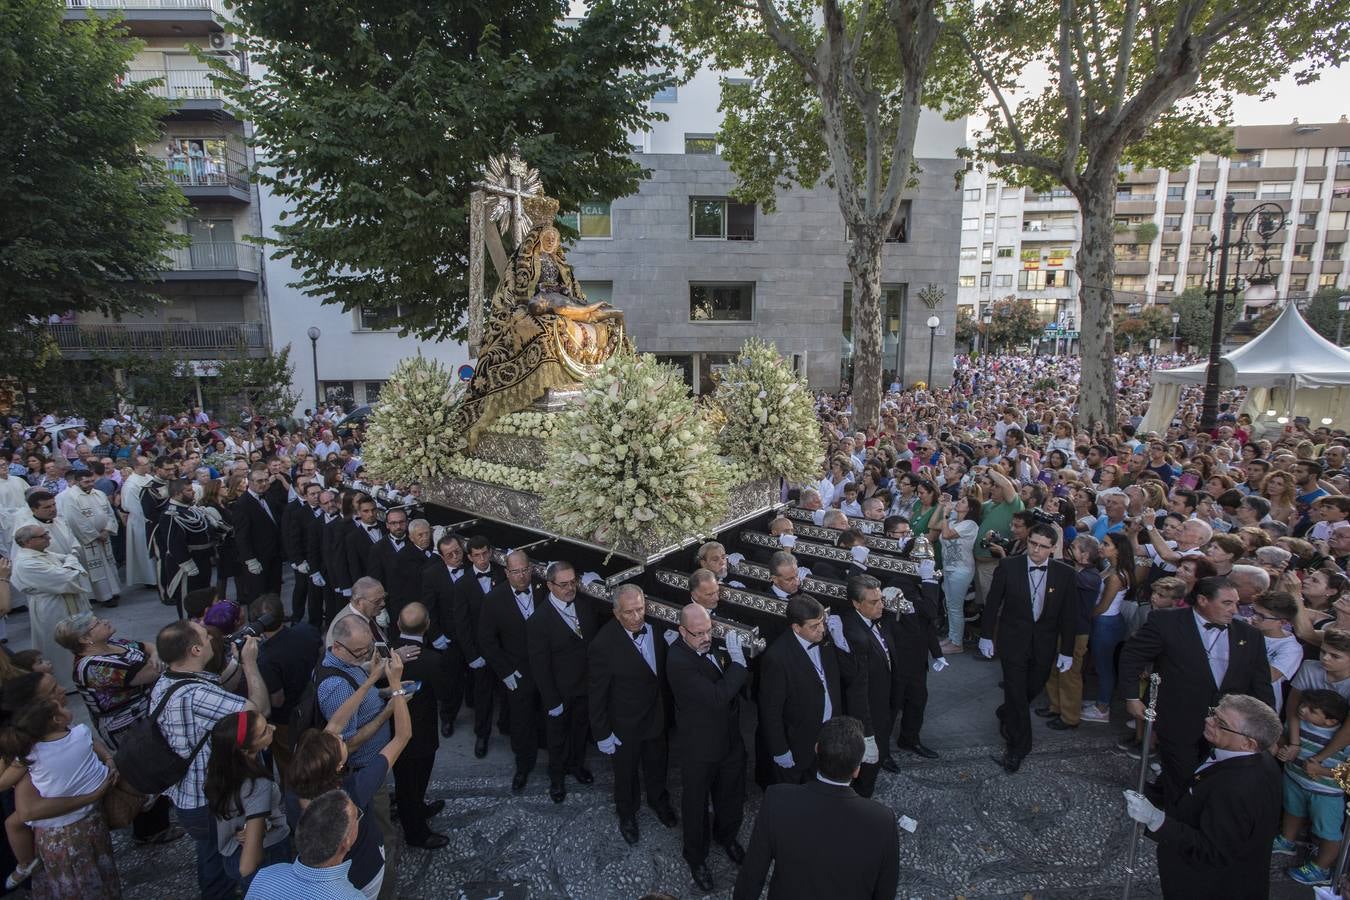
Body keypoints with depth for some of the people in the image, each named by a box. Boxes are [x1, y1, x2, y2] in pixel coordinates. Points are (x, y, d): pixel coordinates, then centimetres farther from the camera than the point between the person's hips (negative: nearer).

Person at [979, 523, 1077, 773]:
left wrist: (1067, 651, 0)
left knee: (1033, 689, 14)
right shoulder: (1008, 567, -11)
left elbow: (1069, 616, -1)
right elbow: (992, 603, -3)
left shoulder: (1065, 574, -7)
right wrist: (986, 635, -1)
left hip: (1044, 645, 2)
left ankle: (1005, 715, 44)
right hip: (1013, 640, -2)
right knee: (1016, 694, 0)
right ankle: (1018, 747, 15)